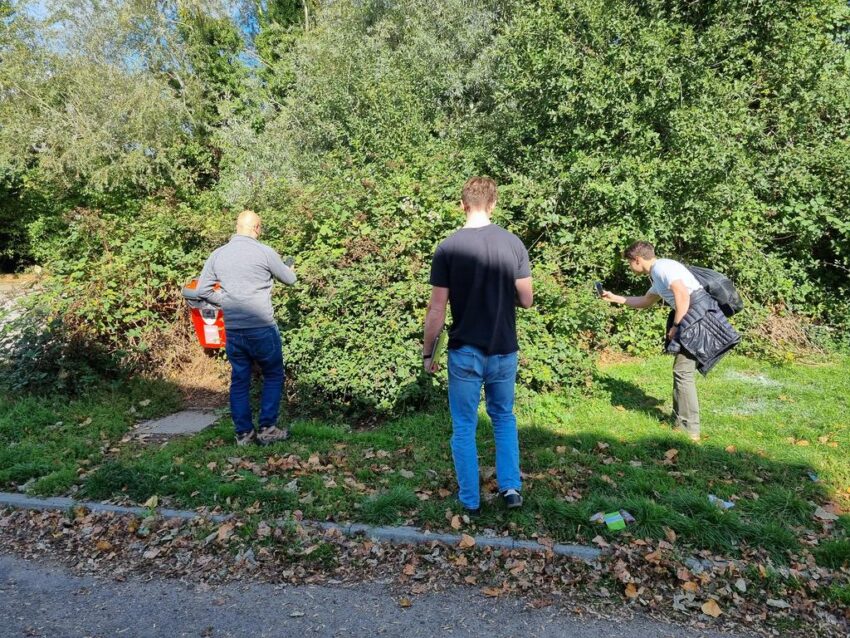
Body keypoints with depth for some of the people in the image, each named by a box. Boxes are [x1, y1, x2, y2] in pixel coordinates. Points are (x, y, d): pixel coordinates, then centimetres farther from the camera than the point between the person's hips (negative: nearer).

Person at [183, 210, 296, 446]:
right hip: (262, 328, -4)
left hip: (232, 330, 4)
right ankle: (267, 429, 11)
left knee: (239, 380, 13)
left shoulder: (218, 254, 5)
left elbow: (201, 290, 5)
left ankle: (243, 433, 18)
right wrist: (287, 267, 30)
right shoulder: (265, 252, -7)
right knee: (273, 376, 12)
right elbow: (290, 279, 7)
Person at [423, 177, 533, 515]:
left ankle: (470, 499, 21)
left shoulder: (448, 248, -11)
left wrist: (427, 353, 2)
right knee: (504, 418, 24)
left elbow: (437, 310, -10)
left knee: (464, 427, 12)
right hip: (504, 351, 3)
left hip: (465, 353, -2)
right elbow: (526, 300, 0)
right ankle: (511, 486, 20)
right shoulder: (513, 244, -5)